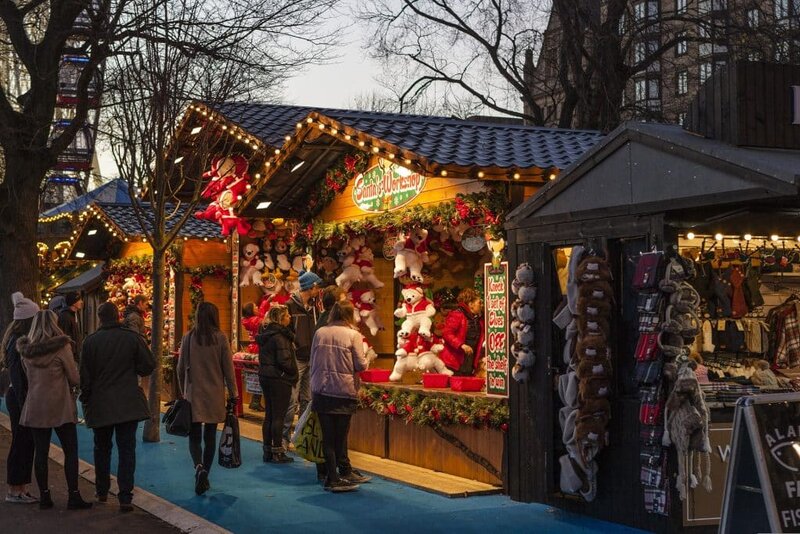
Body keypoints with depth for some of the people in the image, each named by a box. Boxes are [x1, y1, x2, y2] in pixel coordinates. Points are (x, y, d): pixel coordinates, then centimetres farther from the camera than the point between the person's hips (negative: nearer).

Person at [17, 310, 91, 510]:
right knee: (70, 451, 2)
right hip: (60, 407, -5)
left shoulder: (26, 350, 5)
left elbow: (28, 376, 16)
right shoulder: (62, 347, -11)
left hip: (35, 408, 5)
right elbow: (74, 379, -7)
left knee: (41, 452, 8)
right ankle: (73, 496, 0)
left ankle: (44, 496, 11)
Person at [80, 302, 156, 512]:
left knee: (102, 448, 18)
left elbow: (85, 375, -2)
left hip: (100, 404, 1)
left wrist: (85, 400, 10)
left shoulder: (90, 341, -5)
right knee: (127, 449, 1)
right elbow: (148, 365, -4)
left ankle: (102, 492, 27)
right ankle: (125, 497, -6)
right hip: (128, 403, -1)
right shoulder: (132, 337, -6)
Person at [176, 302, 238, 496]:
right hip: (215, 395, 0)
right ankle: (204, 476, 14)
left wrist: (183, 390, 17)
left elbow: (181, 368, 4)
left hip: (193, 394, 0)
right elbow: (228, 368, -4)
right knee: (210, 435, 11)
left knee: (194, 435, 6)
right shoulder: (220, 338, -6)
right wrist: (233, 393, 5)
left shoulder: (188, 338, -3)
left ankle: (199, 467, -19)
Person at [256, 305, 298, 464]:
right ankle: (277, 453, 2)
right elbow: (284, 361, -21)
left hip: (265, 377, 9)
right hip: (279, 379, -9)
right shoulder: (280, 337, -17)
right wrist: (293, 373, -6)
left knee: (269, 415, 13)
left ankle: (267, 451, 17)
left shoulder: (265, 334, 11)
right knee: (278, 416, -2)